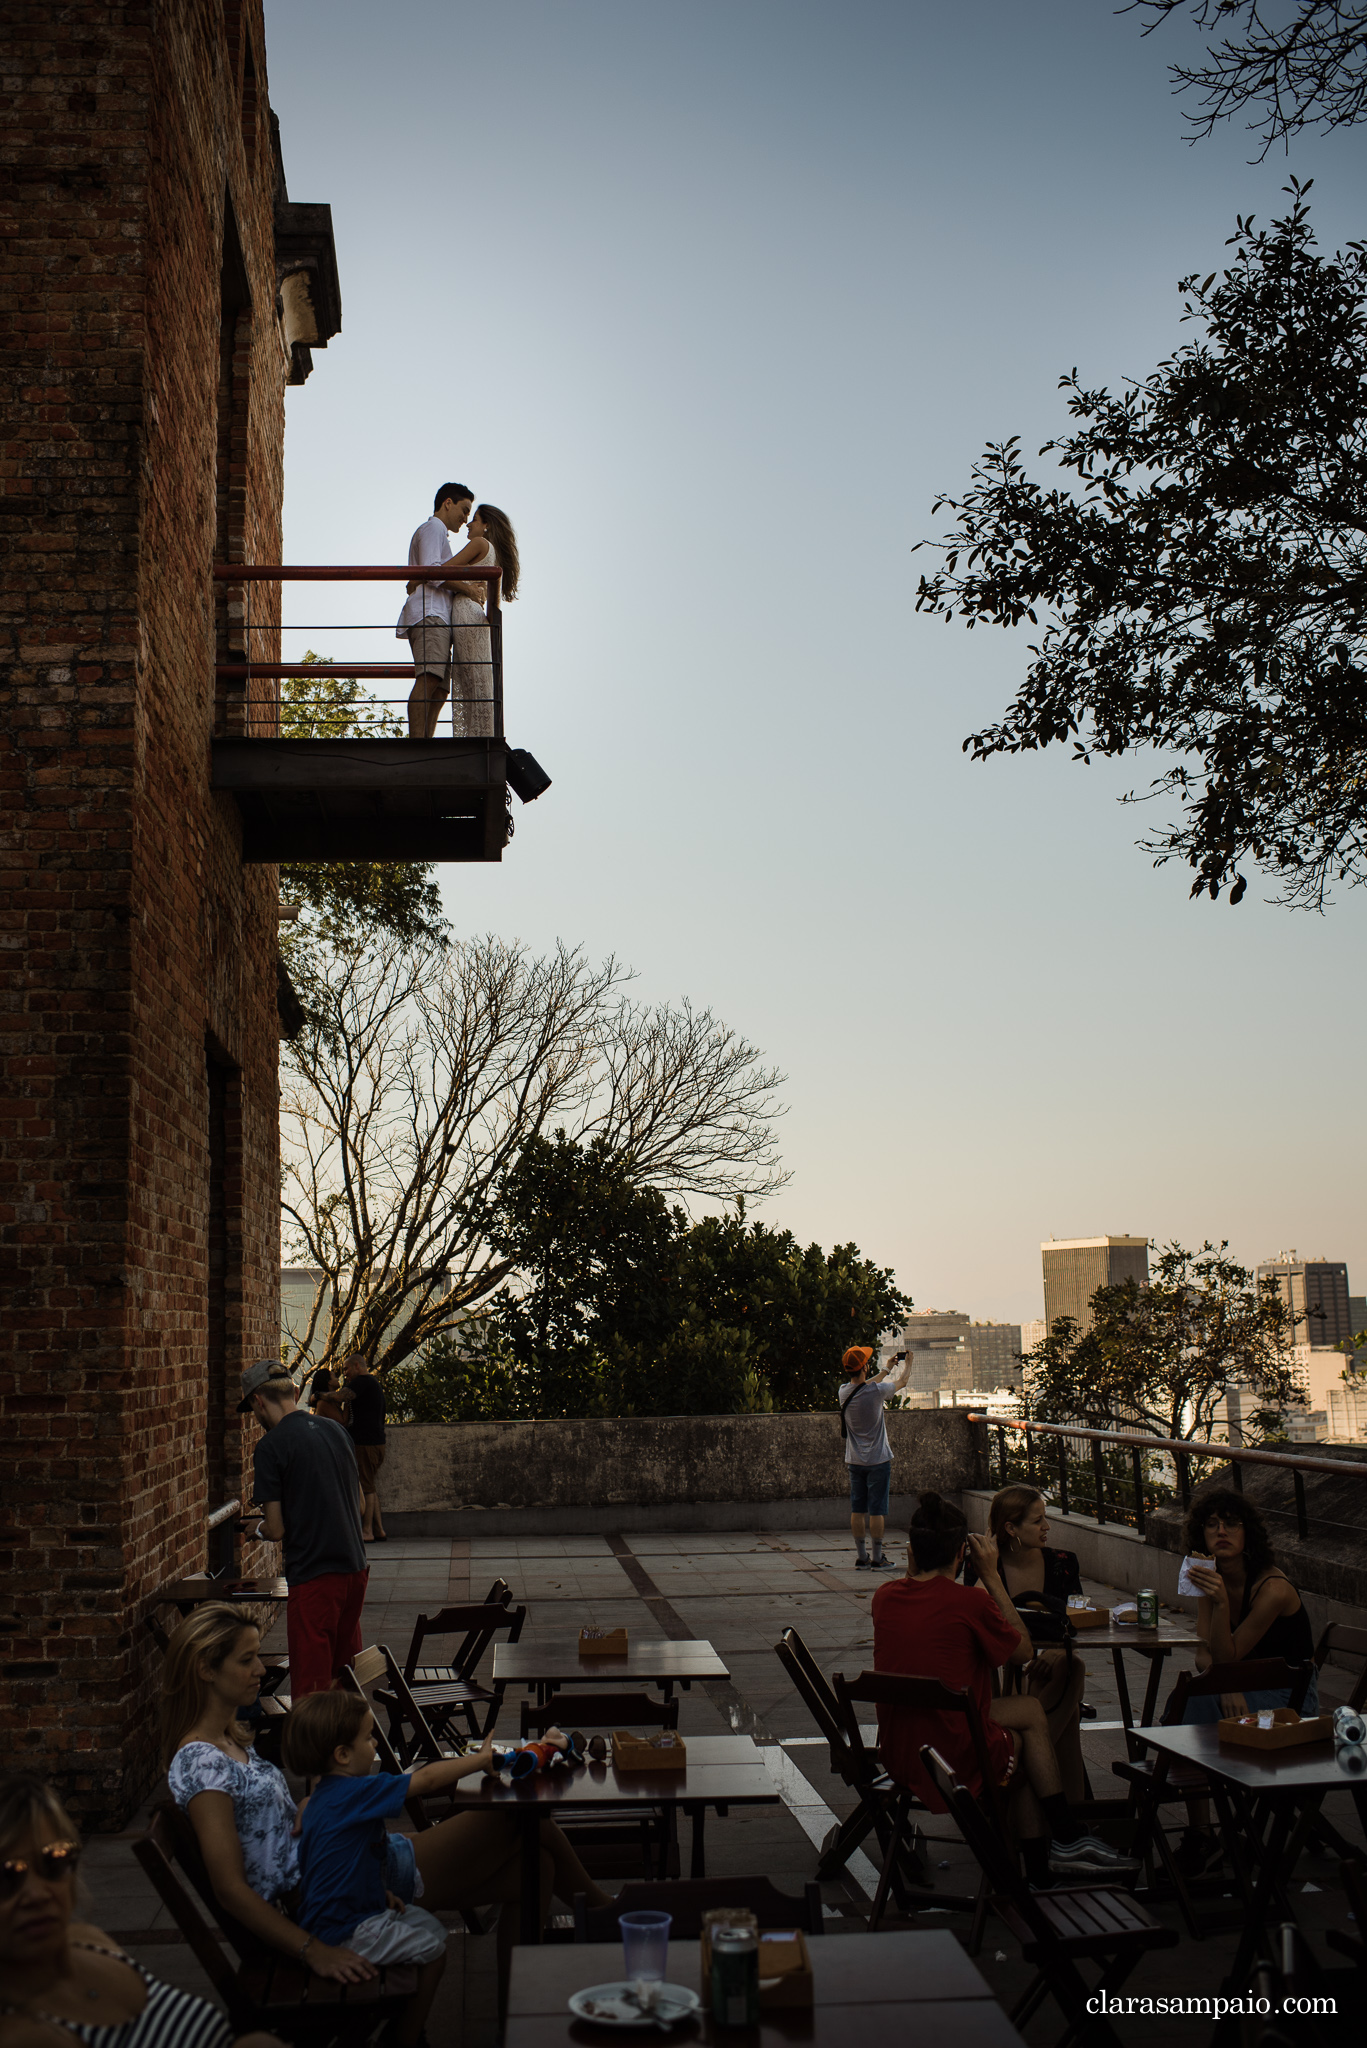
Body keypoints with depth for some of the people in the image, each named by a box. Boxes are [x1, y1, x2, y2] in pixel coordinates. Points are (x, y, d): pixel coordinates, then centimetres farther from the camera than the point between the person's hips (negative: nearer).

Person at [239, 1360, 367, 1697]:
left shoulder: (270, 1447, -12)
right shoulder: (336, 1430, 7)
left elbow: (277, 1530, -11)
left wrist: (258, 1527, 10)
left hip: (313, 1578, -7)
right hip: (355, 1568, 7)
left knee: (311, 1686, 1)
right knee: (344, 1680, 19)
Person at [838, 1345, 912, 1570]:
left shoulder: (844, 1392, -2)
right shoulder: (875, 1391, -18)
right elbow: (900, 1382, 1)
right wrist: (907, 1361, 22)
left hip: (854, 1460, 5)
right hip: (878, 1459, -5)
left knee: (857, 1510, 8)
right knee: (877, 1510, 0)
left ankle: (861, 1557, 13)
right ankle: (877, 1559, 4)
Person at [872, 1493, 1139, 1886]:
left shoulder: (884, 1597, -1)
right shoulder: (971, 1601, -17)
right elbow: (1024, 1652, 1)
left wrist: (913, 1567, 13)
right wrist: (991, 1576, 1)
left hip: (895, 1755, 6)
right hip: (955, 1760, -6)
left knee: (1031, 1709, 23)